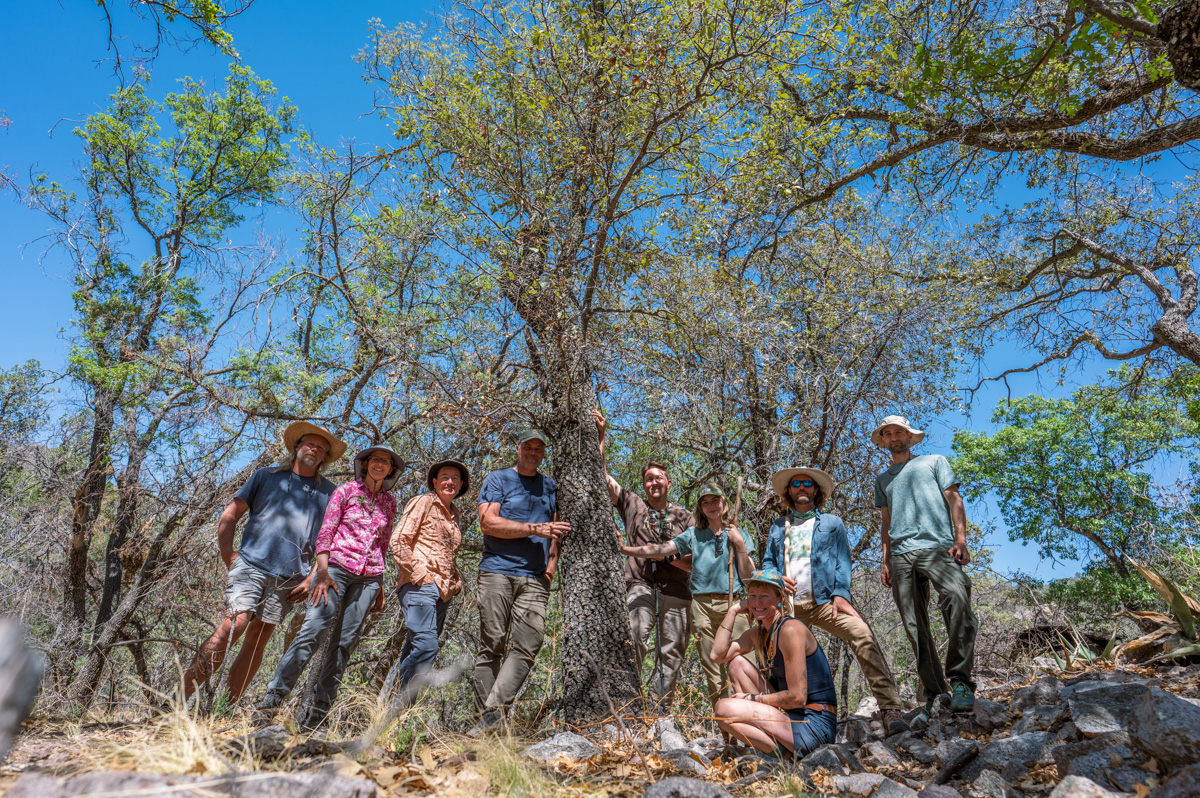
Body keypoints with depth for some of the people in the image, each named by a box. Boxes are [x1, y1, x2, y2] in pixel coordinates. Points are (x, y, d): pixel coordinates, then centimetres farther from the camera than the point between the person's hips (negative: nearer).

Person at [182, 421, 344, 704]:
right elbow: (230, 514, 12)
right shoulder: (267, 476, 13)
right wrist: (227, 554, -1)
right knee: (235, 622, -17)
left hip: (289, 577, 1)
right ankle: (182, 695, -10)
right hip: (251, 564, -1)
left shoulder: (328, 493, 13)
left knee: (259, 637, 1)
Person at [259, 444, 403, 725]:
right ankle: (272, 700, -12)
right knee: (312, 630, -16)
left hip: (369, 576, 3)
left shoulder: (389, 502, 15)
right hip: (337, 566, -3)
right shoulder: (346, 490, 5)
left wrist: (379, 586, 16)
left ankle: (318, 712, 3)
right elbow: (325, 531, -1)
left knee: (345, 641, -1)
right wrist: (322, 571, -13)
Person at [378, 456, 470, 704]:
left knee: (414, 651, 5)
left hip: (442, 591, 8)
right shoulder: (424, 503, 0)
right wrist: (419, 575, -12)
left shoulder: (455, 515, 22)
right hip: (419, 586, -7)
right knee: (426, 645, -20)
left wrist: (456, 581, 17)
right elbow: (398, 542, -7)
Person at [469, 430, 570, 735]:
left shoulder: (550, 487, 21)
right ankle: (486, 716, 3)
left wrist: (552, 562, 6)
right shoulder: (498, 479, 7)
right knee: (492, 645, -3)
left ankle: (495, 710, -12)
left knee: (526, 646, -11)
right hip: (498, 571, -3)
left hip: (536, 579, 3)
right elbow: (488, 522, -6)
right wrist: (535, 529, -12)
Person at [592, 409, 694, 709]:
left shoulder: (684, 516, 15)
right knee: (635, 639, -23)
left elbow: (698, 560, 12)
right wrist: (600, 437, 2)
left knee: (671, 655, 4)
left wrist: (674, 558, -8)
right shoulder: (633, 505, 13)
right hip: (641, 585, -2)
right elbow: (601, 475, 7)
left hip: (676, 592, 2)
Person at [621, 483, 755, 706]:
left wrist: (740, 545, -4)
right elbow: (660, 550, 3)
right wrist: (624, 549, -7)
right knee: (712, 669, 3)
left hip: (732, 604, -1)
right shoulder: (693, 535, 12)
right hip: (703, 605, 1)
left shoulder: (737, 535, 11)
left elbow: (748, 576, 6)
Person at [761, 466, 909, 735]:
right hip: (789, 606, 3)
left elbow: (842, 561, 7)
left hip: (825, 601, -2)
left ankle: (889, 708, -26)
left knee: (862, 635, -26)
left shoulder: (832, 523, 17)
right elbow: (767, 562, 21)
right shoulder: (778, 527, 22)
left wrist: (840, 594, -9)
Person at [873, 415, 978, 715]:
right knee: (915, 628, -2)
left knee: (957, 598, -30)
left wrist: (960, 540, -5)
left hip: (936, 546, -4)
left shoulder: (934, 461, 19)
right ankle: (934, 692, 3)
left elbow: (954, 500, 10)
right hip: (901, 555, 4)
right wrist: (885, 561, 16)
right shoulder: (883, 479, 28)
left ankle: (960, 680, -26)